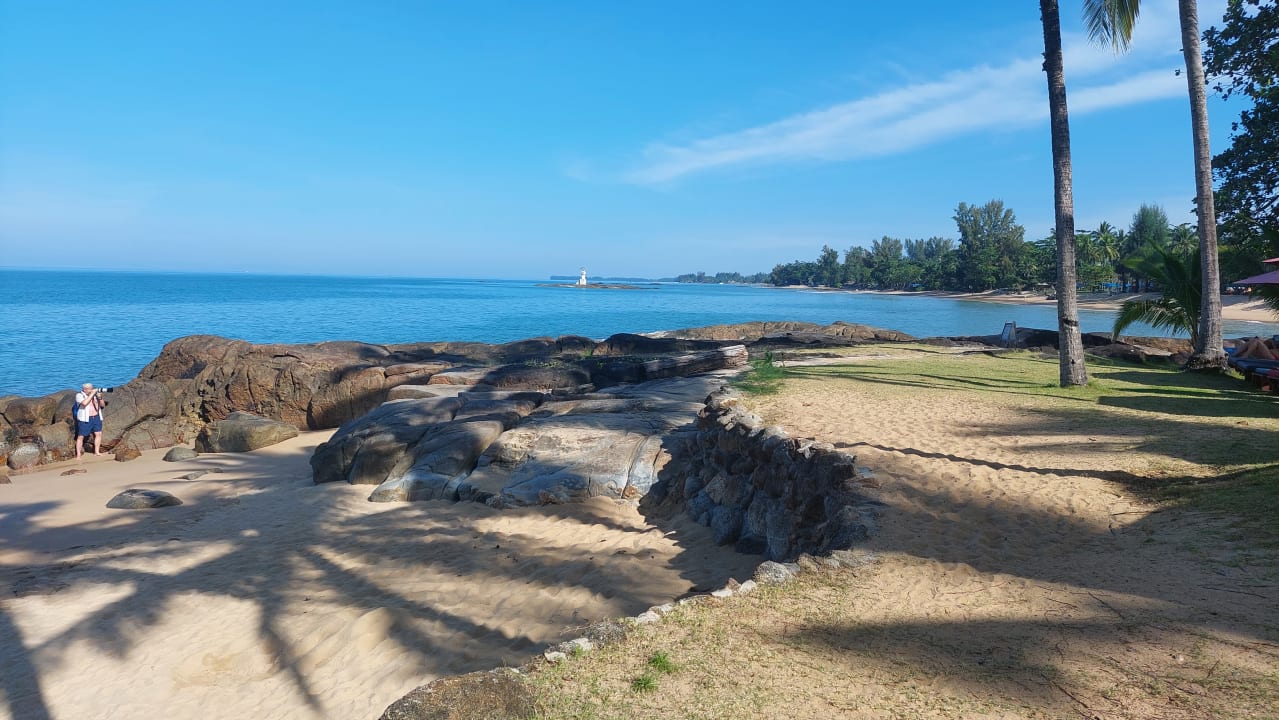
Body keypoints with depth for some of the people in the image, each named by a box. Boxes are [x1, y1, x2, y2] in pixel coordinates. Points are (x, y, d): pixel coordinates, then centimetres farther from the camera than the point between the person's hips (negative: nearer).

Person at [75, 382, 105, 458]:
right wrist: (91, 394, -21)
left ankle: (97, 452, 12)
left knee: (98, 434, 3)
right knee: (81, 436, -2)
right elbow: (84, 403, -25)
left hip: (96, 418, 5)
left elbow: (102, 405, 8)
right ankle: (78, 455, 1)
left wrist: (99, 397, -10)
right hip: (85, 419, -5)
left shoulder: (95, 394, 10)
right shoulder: (79, 395, -5)